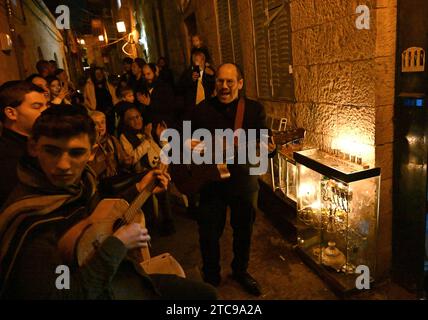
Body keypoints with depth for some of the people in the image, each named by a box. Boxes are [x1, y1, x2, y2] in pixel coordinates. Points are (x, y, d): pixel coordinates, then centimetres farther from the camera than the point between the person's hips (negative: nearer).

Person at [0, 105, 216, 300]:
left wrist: (138, 190, 7)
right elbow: (57, 294, -30)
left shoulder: (81, 180, -6)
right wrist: (117, 244, -27)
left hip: (127, 276, 7)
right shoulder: (29, 220, -29)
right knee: (202, 294, 3)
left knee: (205, 293, 18)